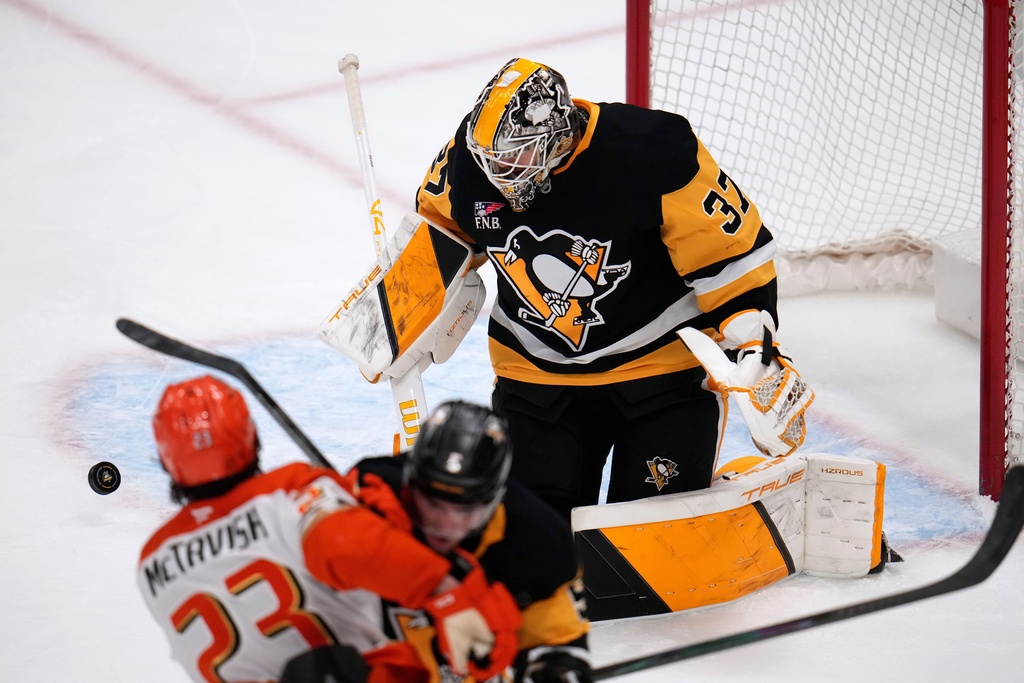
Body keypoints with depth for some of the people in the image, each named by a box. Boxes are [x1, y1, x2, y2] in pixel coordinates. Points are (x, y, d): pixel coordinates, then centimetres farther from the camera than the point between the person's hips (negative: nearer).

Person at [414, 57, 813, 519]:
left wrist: (754, 348, -20)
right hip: (535, 372, 4)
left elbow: (733, 248, -18)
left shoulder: (649, 153, -27)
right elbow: (437, 230, 10)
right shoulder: (467, 159, -13)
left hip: (663, 361, -4)